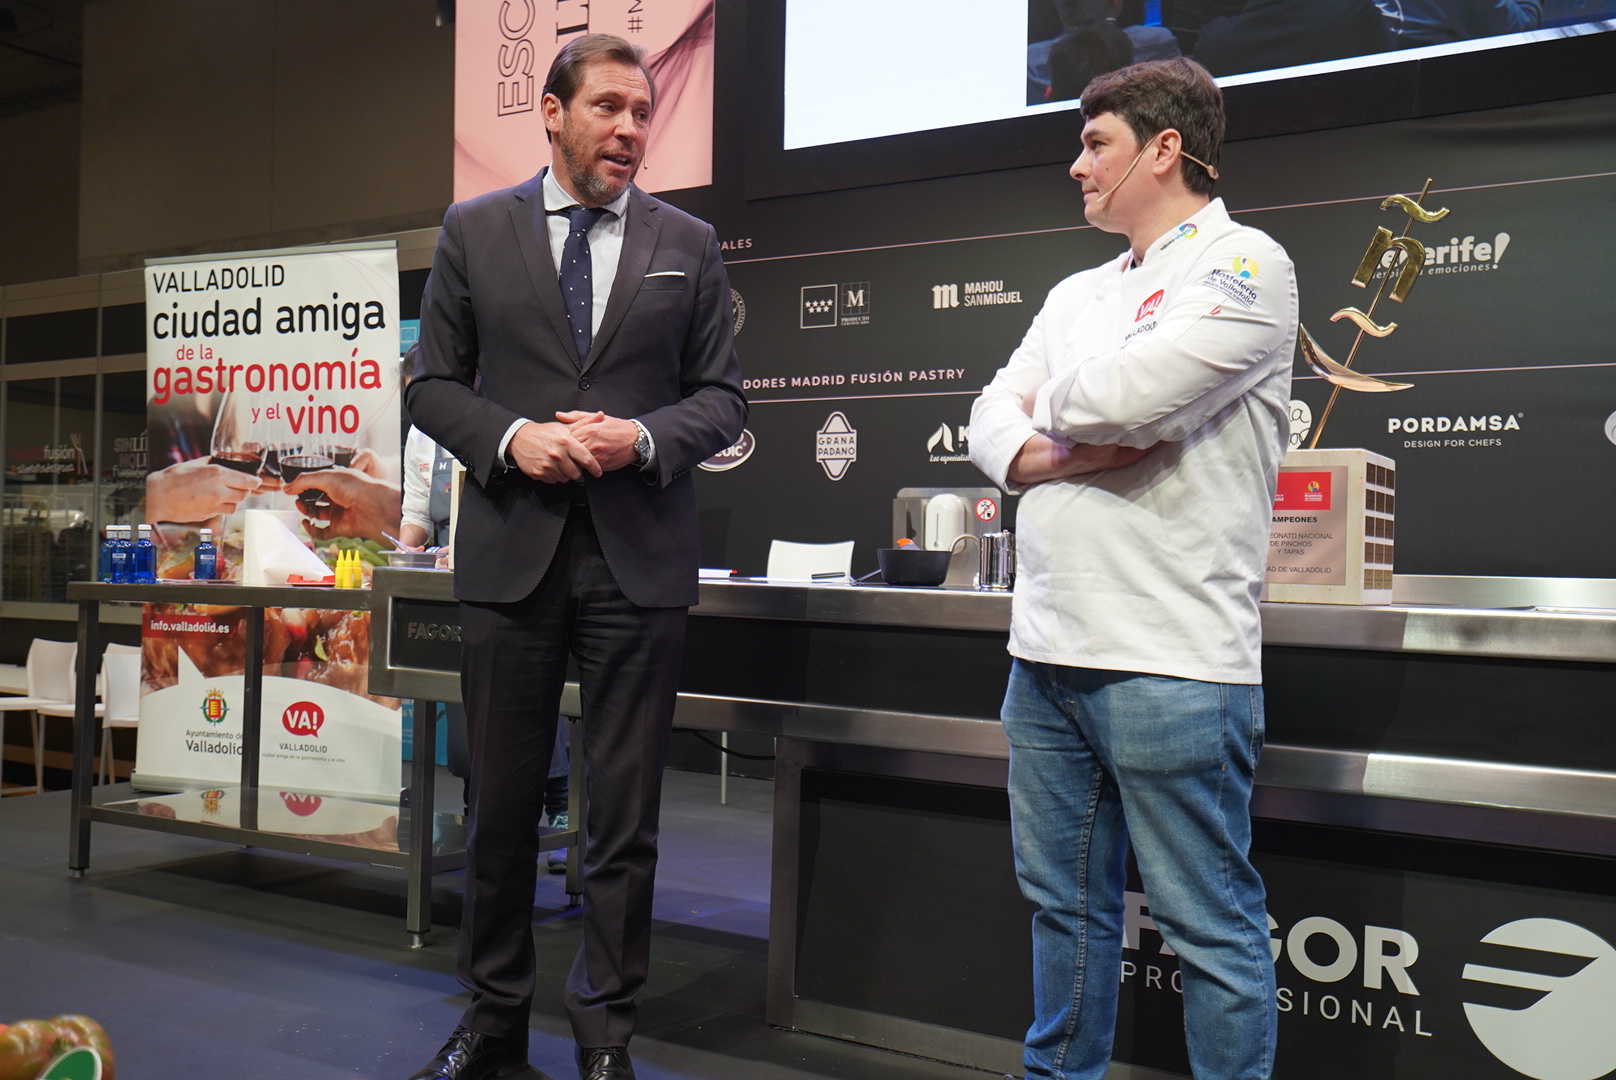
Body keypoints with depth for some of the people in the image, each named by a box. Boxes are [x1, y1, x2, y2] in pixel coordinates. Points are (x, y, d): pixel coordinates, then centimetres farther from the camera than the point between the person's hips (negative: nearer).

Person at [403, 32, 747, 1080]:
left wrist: (644, 436, -12)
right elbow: (435, 385, 7)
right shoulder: (474, 230, 8)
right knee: (502, 800, 10)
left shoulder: (689, 244, 8)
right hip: (510, 549, 1)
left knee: (626, 809, 6)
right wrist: (511, 438, -11)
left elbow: (723, 397, 7)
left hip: (640, 556, 0)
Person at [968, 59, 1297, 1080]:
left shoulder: (1244, 264, -5)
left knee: (1212, 926, 3)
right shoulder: (1078, 293, 19)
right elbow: (994, 414, 11)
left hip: (1170, 662, -7)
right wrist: (1055, 456, -9)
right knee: (1065, 904, 18)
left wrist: (1052, 410, 2)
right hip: (1048, 651, 8)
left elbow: (1125, 394, -19)